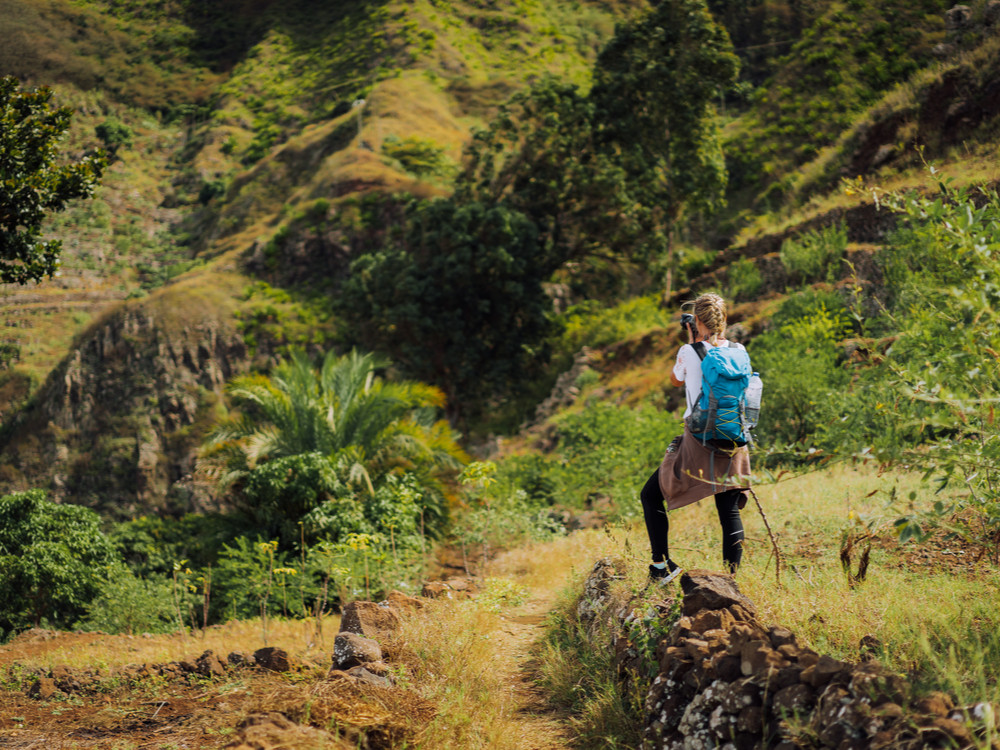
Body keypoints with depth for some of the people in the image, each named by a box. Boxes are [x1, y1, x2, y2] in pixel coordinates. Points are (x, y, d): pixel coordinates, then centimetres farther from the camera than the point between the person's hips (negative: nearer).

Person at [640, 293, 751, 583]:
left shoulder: (689, 352, -8)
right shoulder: (739, 350, 2)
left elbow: (675, 380, 13)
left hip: (698, 442, -4)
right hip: (734, 443, 4)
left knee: (651, 495, 10)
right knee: (730, 512, 10)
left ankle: (662, 565, 3)